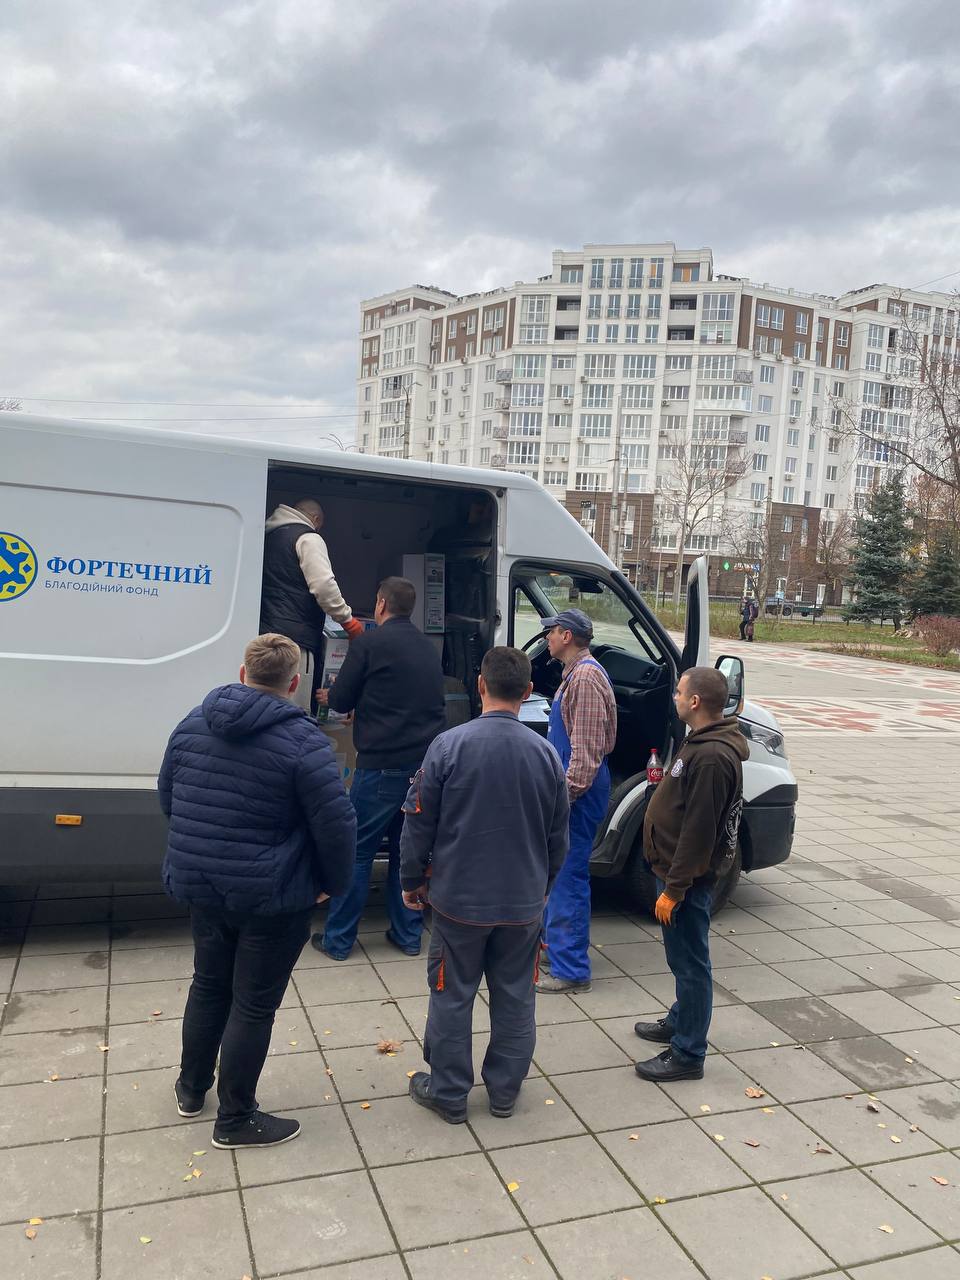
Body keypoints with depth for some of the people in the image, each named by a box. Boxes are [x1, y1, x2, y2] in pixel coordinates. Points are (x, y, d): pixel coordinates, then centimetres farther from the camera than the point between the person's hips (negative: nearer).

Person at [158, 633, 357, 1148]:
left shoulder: (193, 724, 0)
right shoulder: (303, 741, -20)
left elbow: (167, 797, 12)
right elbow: (336, 824, -19)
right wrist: (333, 882, -2)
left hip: (201, 886, 6)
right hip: (273, 897, -6)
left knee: (209, 985, 26)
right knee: (253, 1004, 9)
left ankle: (192, 1088, 43)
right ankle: (235, 1120, 24)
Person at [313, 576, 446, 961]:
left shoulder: (370, 642, -7)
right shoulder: (429, 648, 14)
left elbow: (341, 700, -3)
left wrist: (330, 695, 22)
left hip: (383, 765, -6)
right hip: (426, 763, 6)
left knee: (357, 850, 5)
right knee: (407, 849, 17)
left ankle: (338, 940, 13)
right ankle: (408, 934, 23)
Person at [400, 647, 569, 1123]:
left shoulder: (449, 745, -15)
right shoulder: (545, 754, -4)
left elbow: (419, 823, -9)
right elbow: (558, 837, 6)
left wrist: (412, 880, 6)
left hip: (458, 898, -2)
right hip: (523, 903, 3)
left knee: (452, 997, 13)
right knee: (515, 998, 17)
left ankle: (448, 1093, 26)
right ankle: (504, 1091, 31)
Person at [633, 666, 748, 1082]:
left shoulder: (712, 756, -26)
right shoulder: (704, 742, 7)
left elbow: (698, 833, -26)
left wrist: (673, 889, -20)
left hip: (688, 877, -10)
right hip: (679, 870, 10)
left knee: (690, 963, 2)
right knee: (684, 959, 23)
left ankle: (688, 1055, 15)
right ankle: (680, 1022, 40)